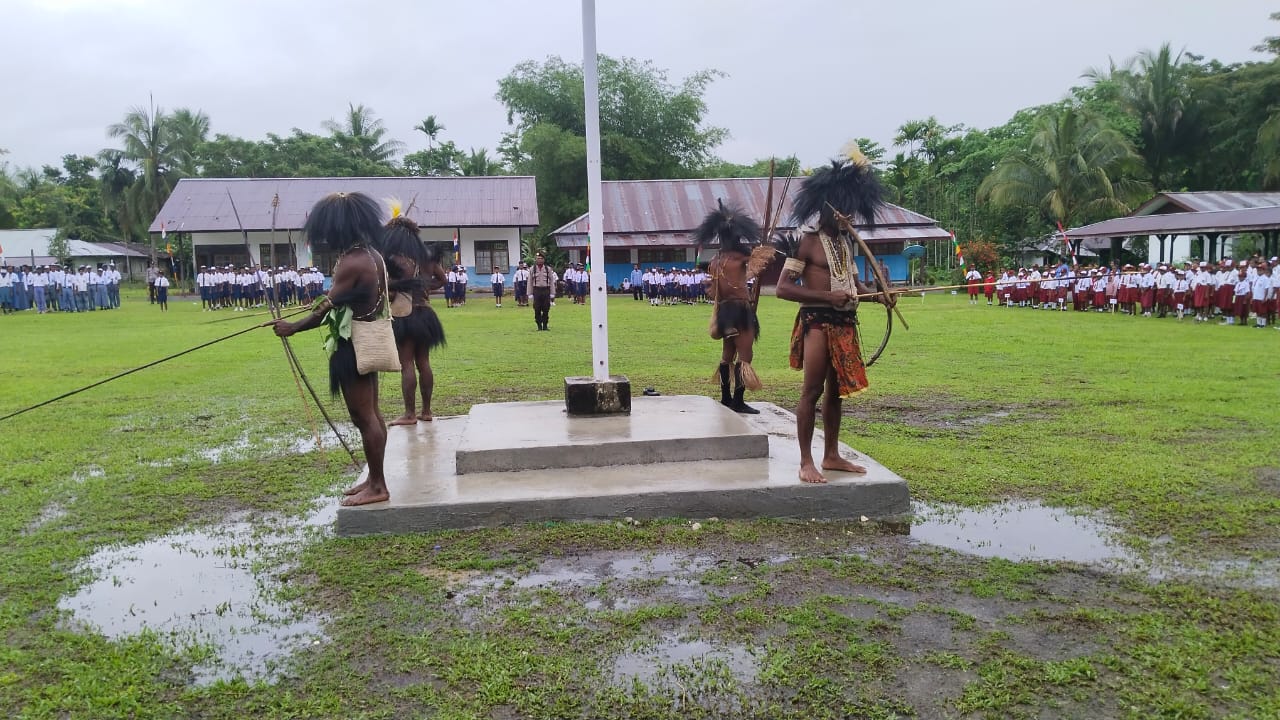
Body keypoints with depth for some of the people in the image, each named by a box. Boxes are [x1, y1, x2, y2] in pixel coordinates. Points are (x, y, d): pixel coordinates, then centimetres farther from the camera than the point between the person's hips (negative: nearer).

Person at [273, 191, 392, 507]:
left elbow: (328, 308, -18)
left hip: (354, 345, -10)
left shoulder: (353, 262, -21)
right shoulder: (372, 255, 8)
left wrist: (293, 327, -6)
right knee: (371, 414, 15)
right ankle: (374, 479, 25)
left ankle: (377, 487, 6)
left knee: (363, 416, -2)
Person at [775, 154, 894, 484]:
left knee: (836, 389, 13)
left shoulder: (845, 241, 16)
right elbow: (783, 287, -15)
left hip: (844, 322, 8)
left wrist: (877, 295, 5)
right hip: (817, 321, -8)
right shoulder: (807, 240, -8)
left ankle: (831, 455, 23)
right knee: (812, 390, -6)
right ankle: (806, 462, 1)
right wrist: (828, 296, -21)